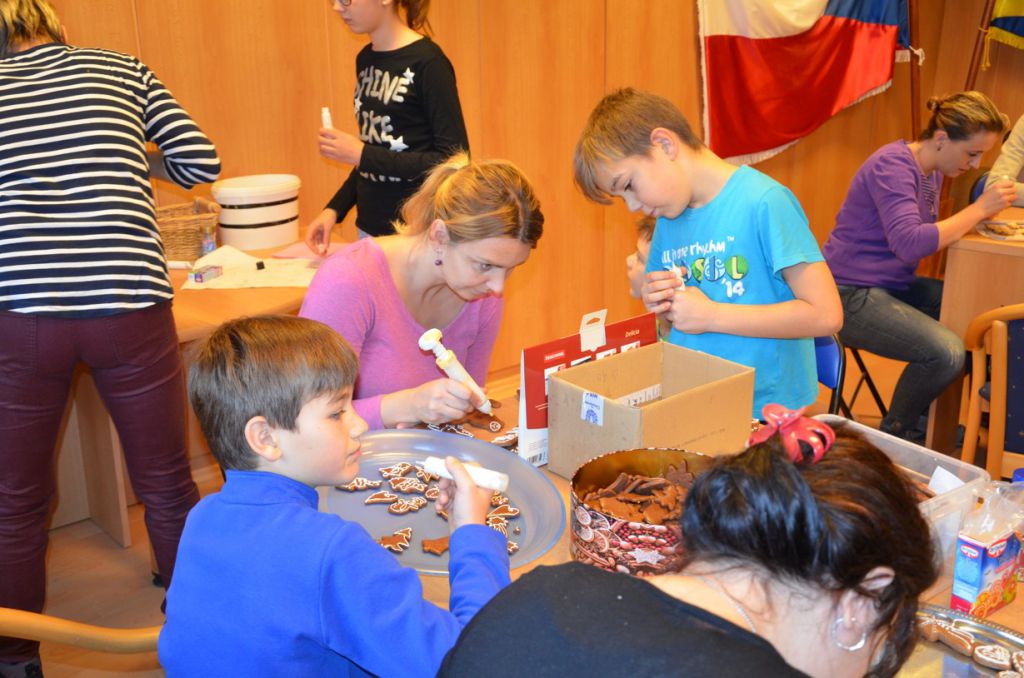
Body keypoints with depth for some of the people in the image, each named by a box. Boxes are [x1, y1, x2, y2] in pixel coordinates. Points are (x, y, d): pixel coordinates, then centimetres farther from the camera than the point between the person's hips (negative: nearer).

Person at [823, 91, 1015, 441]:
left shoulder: (932, 170, 11)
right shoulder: (892, 166, -19)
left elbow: (928, 233, 13)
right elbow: (909, 243, -30)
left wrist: (980, 215, -3)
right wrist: (979, 209, -23)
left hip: (895, 285, 10)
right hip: (853, 295, -10)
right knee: (947, 352, -26)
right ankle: (895, 433, 0)